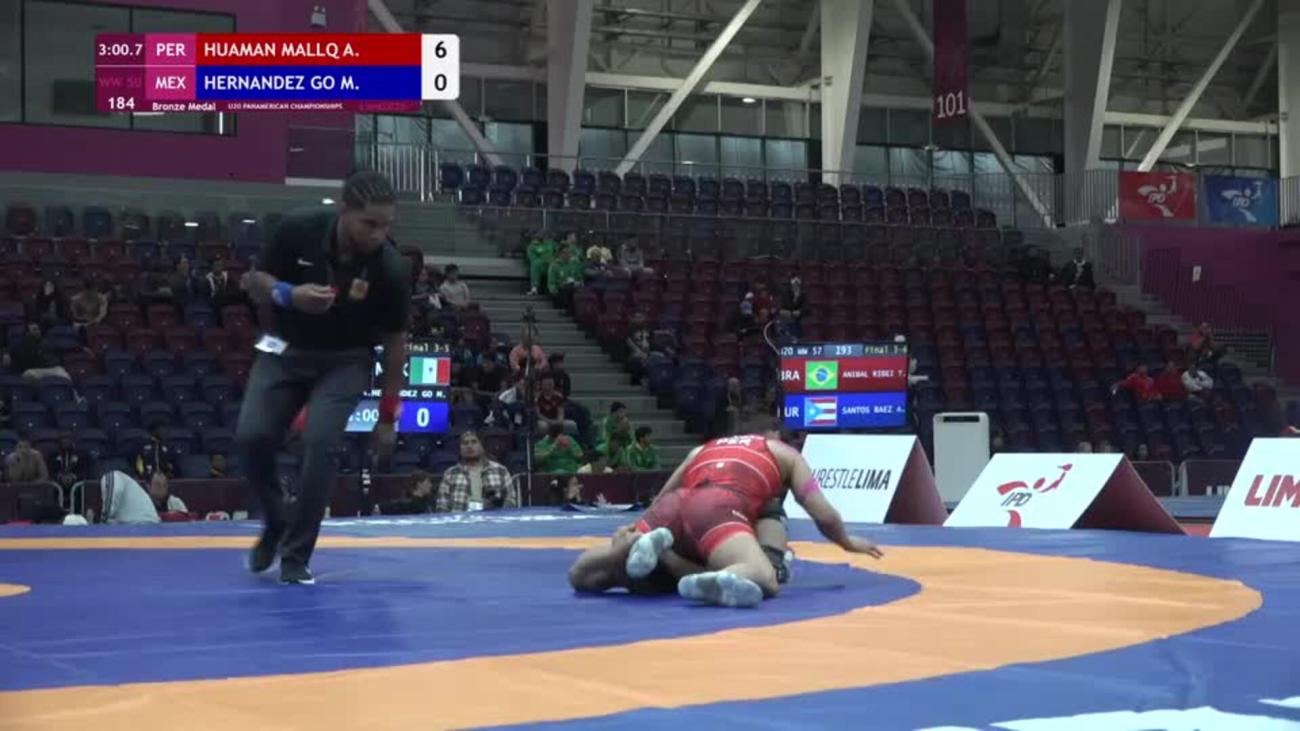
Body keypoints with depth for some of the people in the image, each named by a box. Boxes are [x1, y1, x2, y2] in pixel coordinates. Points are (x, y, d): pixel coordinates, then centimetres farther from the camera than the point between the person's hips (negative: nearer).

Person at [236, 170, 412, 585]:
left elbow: (395, 342, -9)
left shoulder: (391, 269, -23)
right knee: (252, 437, -15)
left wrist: (387, 416, -5)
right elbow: (256, 283, -6)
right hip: (286, 350, 2)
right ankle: (275, 523, 14)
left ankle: (296, 556, -7)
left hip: (345, 360, -1)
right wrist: (288, 294, -29)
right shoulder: (298, 229, -21)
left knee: (320, 442, -22)